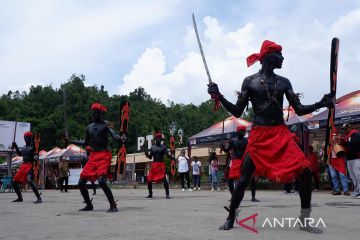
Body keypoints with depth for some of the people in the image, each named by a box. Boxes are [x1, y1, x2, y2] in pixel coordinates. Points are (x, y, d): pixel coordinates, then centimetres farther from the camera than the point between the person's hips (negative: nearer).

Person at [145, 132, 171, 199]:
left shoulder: (163, 147, 1)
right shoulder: (152, 147, 13)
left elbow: (168, 155, -8)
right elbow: (150, 157, 14)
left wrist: (171, 156, -31)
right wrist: (147, 154, -7)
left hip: (161, 164, -4)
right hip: (154, 164, 4)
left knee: (163, 178, -16)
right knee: (149, 179, 2)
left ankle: (167, 194, -10)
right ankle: (150, 194, 19)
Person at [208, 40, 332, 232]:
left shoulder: (284, 82, 10)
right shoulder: (250, 81, 1)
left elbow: (299, 110, 7)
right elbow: (237, 112, -1)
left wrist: (320, 104, -9)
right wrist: (219, 97, -14)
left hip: (281, 134, 3)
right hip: (259, 135, -3)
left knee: (305, 171, -8)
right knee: (244, 177, -3)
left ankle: (305, 221, 7)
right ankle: (230, 218, 15)